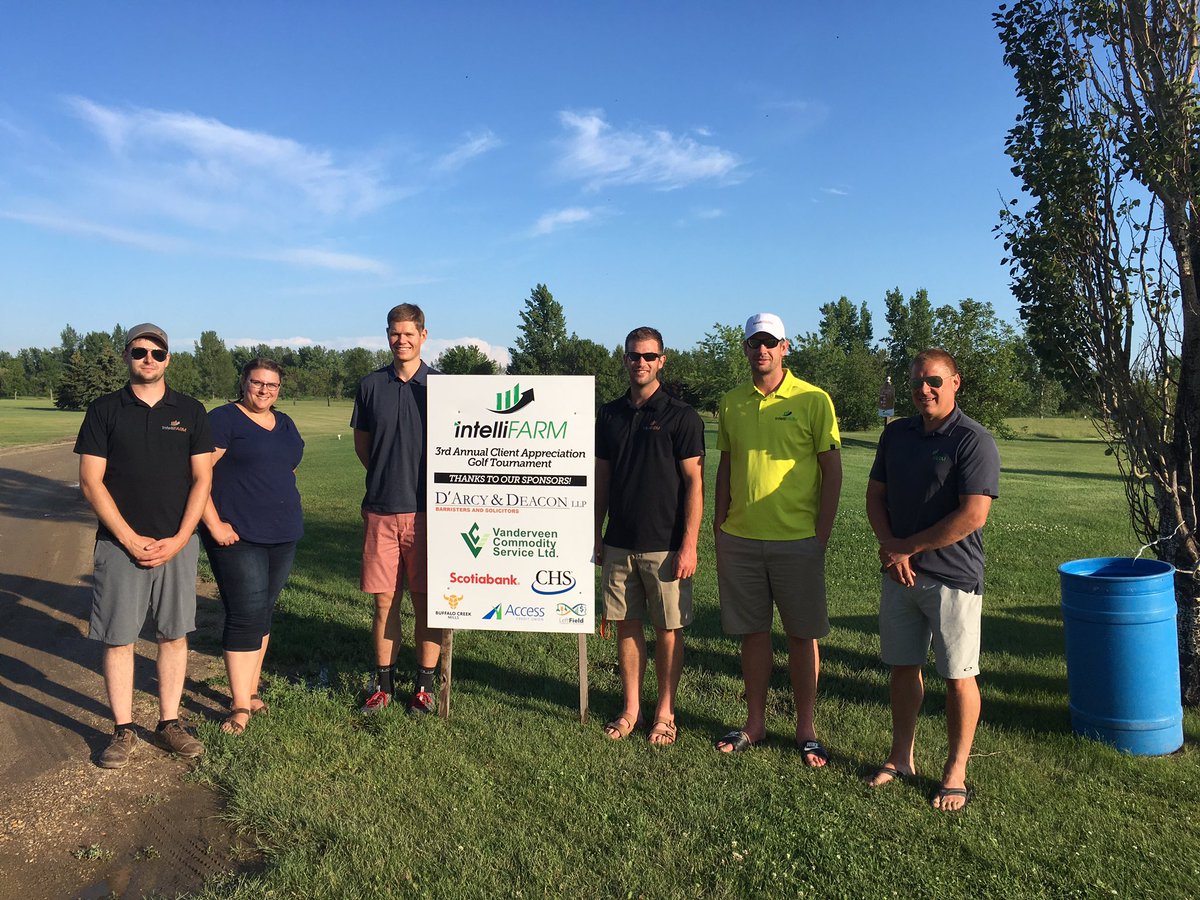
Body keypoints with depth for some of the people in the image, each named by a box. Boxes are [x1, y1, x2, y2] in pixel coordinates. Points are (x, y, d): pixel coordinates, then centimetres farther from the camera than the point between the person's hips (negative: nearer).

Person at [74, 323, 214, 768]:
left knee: (174, 635, 7)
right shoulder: (104, 410, 2)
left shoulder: (190, 411, 6)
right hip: (120, 543, -1)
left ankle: (169, 724, 19)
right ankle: (123, 731, 16)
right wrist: (130, 539, -9)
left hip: (177, 543, 1)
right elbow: (90, 481, -3)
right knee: (118, 638, 3)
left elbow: (202, 479, 3)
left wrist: (178, 540, -7)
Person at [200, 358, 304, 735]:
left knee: (263, 612, 13)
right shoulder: (224, 419, -7)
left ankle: (251, 690, 26)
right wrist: (214, 524, -18)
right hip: (238, 536, -7)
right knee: (246, 615, -8)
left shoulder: (285, 424, 15)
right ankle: (241, 707, 1)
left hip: (282, 535, 7)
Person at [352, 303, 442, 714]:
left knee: (426, 601, 4)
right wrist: (386, 478, 13)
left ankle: (425, 684, 17)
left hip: (425, 509, -2)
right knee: (384, 601, 8)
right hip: (380, 509, 2)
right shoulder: (371, 385, 7)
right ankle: (383, 682, 21)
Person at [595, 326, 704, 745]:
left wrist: (689, 545, -13)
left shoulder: (680, 416, -5)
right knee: (627, 625, 11)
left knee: (667, 629, 5)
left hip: (665, 545, -4)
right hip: (619, 543, 4)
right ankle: (631, 709, 24)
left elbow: (694, 482, -8)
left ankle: (665, 713, 20)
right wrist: (596, 535, 11)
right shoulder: (609, 415, 8)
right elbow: (602, 479, 13)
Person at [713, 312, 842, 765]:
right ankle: (755, 723, 25)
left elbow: (832, 470, -3)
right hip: (740, 539, 3)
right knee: (753, 632, 12)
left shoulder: (813, 400, -4)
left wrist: (822, 533, -8)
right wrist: (719, 524, 8)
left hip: (797, 540, -3)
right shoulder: (731, 402, 8)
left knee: (802, 635, 6)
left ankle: (806, 730, 20)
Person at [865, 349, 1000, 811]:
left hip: (952, 577, -6)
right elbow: (875, 495, 10)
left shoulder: (973, 440, -12)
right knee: (903, 666, 14)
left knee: (958, 676, 5)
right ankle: (901, 757, 29)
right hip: (899, 574, 6)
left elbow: (973, 515, -20)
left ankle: (955, 772, 20)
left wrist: (908, 548, -13)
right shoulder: (896, 433, 8)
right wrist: (889, 546, -7)